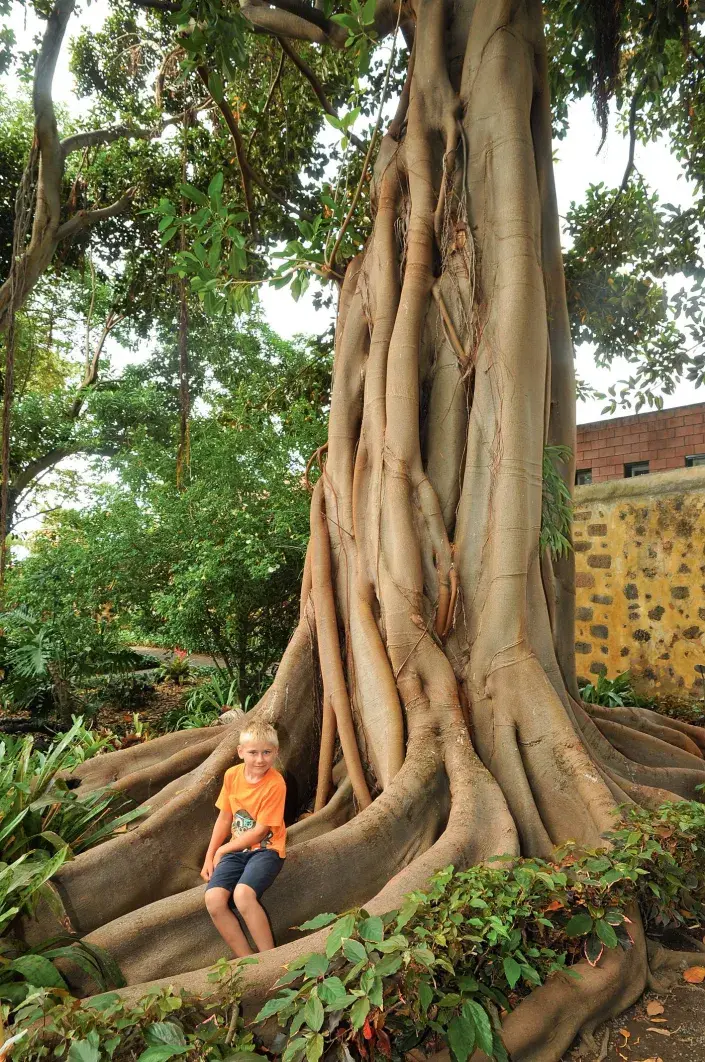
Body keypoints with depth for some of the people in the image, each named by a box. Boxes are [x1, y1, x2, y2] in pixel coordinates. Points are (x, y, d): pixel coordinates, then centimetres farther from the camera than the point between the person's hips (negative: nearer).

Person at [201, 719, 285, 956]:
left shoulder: (275, 784, -18)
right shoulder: (232, 775, -1)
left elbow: (259, 831, -15)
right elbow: (225, 817, 10)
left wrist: (222, 850, -6)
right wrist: (210, 856, 6)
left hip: (266, 849, -5)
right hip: (237, 849, 5)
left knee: (242, 894, -31)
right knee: (213, 898, -19)